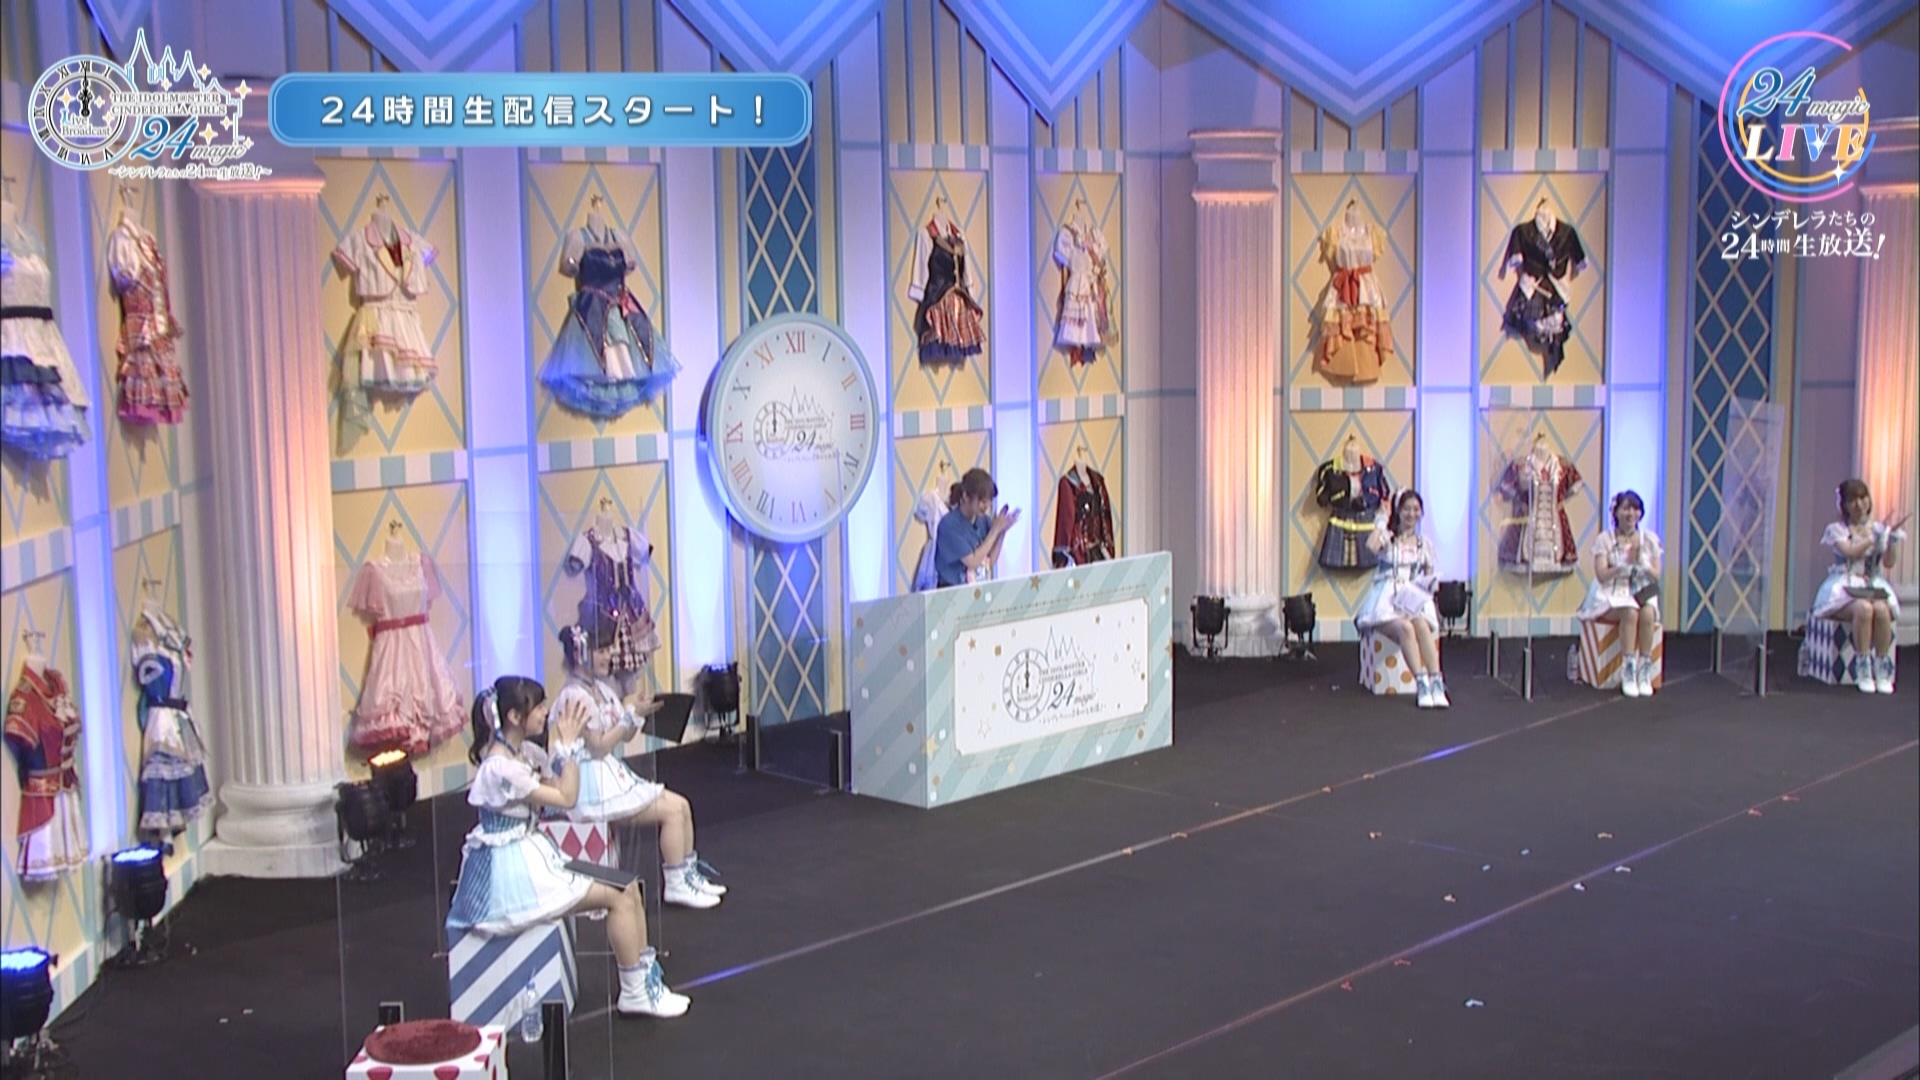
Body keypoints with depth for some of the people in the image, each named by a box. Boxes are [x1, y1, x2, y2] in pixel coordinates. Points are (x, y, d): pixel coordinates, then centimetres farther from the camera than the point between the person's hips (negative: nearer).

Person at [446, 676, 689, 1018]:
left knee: (629, 888, 3)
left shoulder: (524, 752, 6)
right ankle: (634, 993, 1)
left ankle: (647, 975, 10)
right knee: (618, 897, -11)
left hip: (532, 854, 9)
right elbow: (566, 798, -18)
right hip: (510, 870, -9)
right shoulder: (500, 768, -22)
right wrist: (569, 742, -13)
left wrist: (567, 741, 0)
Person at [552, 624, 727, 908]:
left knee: (681, 805, 3)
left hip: (614, 776, 9)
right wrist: (631, 715, -17)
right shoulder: (576, 697, -17)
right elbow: (599, 747, -19)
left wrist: (637, 714, -4)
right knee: (671, 810, -13)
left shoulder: (602, 689, 11)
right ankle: (674, 885, -5)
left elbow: (625, 736, 14)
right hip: (593, 787, -9)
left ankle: (689, 872, 12)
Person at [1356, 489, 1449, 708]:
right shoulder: (1387, 538, 10)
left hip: (1414, 600, 2)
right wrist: (1380, 525, -1)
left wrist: (1428, 583, 5)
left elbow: (1429, 575, 25)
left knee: (1422, 626, -35)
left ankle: (1436, 683, -42)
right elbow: (1371, 547, -14)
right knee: (1405, 628, -37)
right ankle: (1421, 683, -39)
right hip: (1386, 600, -2)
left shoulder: (1424, 544, 21)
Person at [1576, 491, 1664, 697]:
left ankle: (1645, 672, -27)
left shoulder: (1649, 539, 8)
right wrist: (1626, 563, -20)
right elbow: (1602, 575, -8)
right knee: (1630, 611, -36)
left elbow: (1655, 576, 4)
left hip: (1642, 593, 2)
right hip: (1612, 596, -2)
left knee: (1648, 613, -34)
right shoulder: (1605, 539, 1)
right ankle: (1628, 672, -33)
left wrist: (1641, 562, -14)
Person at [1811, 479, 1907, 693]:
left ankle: (1883, 669, -23)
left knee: (1882, 610, -34)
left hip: (1874, 587, 3)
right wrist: (1876, 537, -12)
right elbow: (1852, 552, -14)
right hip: (1844, 588, -3)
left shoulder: (1878, 529, 14)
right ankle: (1862, 669, -28)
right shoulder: (1837, 530, 5)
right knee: (1864, 608, -37)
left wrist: (1892, 535, -10)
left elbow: (1889, 562, 1)